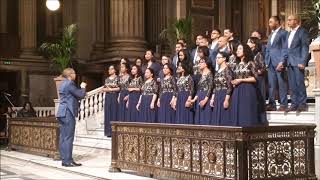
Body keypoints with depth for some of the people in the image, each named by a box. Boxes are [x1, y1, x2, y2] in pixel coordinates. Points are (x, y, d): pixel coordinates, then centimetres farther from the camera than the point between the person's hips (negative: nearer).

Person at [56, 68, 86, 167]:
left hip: (62, 113, 10)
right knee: (68, 137, -7)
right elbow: (80, 95, -12)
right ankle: (68, 160, -6)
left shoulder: (63, 83, 18)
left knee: (63, 137, 9)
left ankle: (64, 159, 13)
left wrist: (81, 88, 15)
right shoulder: (69, 83, -13)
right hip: (68, 114, -10)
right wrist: (83, 87, 6)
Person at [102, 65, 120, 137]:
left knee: (114, 113, -6)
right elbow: (103, 89, 13)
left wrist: (111, 89, -13)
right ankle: (109, 132, 8)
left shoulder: (117, 78, -3)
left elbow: (120, 88, -11)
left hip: (115, 97, -5)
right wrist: (106, 89, -8)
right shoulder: (107, 79, 14)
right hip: (107, 98, 5)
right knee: (108, 114, 4)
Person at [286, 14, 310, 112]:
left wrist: (303, 62, -16)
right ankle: (294, 104, 10)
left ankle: (302, 104, -1)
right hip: (290, 63, 7)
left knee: (299, 83, -6)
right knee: (292, 85, 6)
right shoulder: (289, 34, 20)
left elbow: (305, 48, -9)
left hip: (298, 62, -7)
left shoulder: (302, 32, -3)